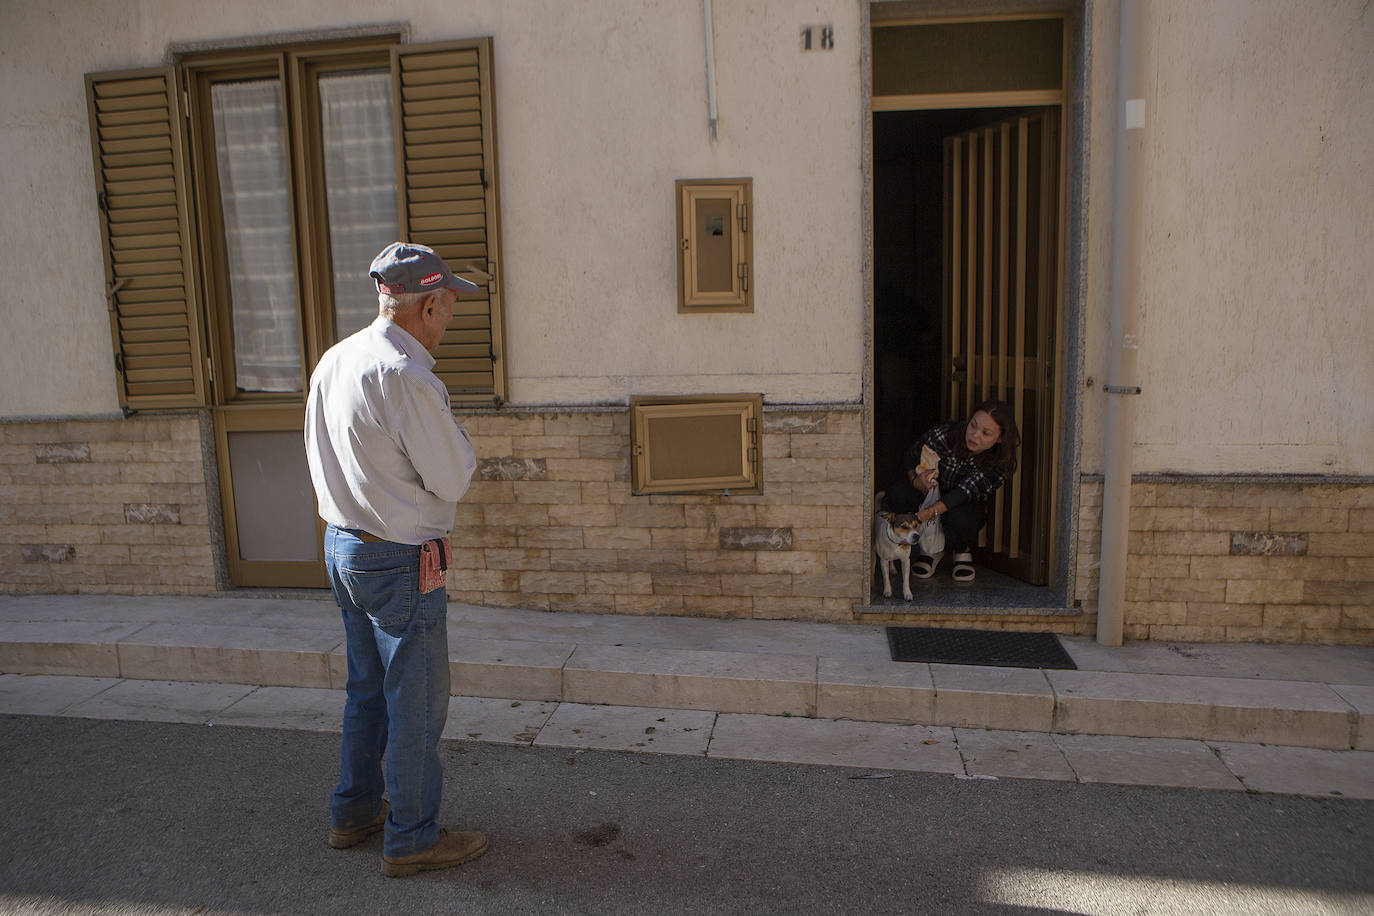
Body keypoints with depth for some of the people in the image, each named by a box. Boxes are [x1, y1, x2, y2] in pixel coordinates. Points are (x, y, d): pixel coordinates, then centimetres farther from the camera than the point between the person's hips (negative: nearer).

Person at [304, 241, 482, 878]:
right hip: (400, 562, -9)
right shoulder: (407, 378, -23)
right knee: (417, 702, 5)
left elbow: (320, 463, 12)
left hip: (342, 545, 9)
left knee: (368, 691, 22)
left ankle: (355, 813, 36)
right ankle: (412, 838, 19)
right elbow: (453, 478, -18)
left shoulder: (332, 362, 5)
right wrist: (450, 429, -3)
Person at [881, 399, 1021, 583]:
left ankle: (963, 550, 1)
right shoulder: (943, 434, -24)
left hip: (967, 505, -1)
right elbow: (909, 458, -6)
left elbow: (963, 493, -35)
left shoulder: (1000, 464, -23)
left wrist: (929, 513, -48)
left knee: (960, 519, -39)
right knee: (895, 496, -30)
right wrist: (916, 480, -28)